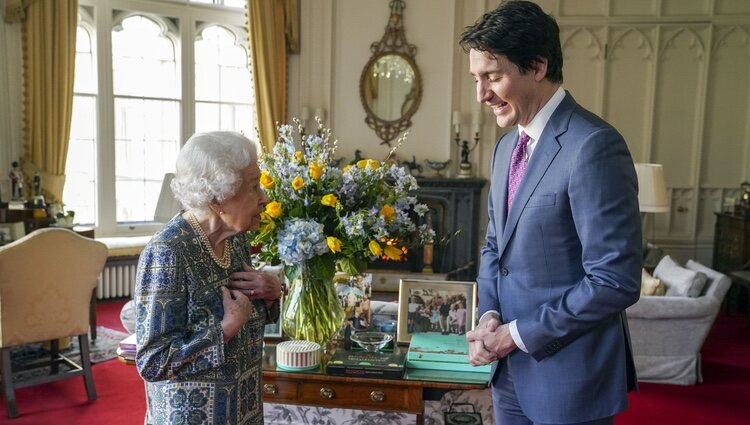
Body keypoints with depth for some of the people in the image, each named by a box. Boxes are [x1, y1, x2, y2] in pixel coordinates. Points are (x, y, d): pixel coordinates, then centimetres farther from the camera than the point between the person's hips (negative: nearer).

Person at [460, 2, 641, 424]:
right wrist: (490, 316, -2)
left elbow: (616, 281, -23)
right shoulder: (507, 146, 7)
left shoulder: (594, 146, -20)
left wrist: (517, 335, -16)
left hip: (569, 376, -7)